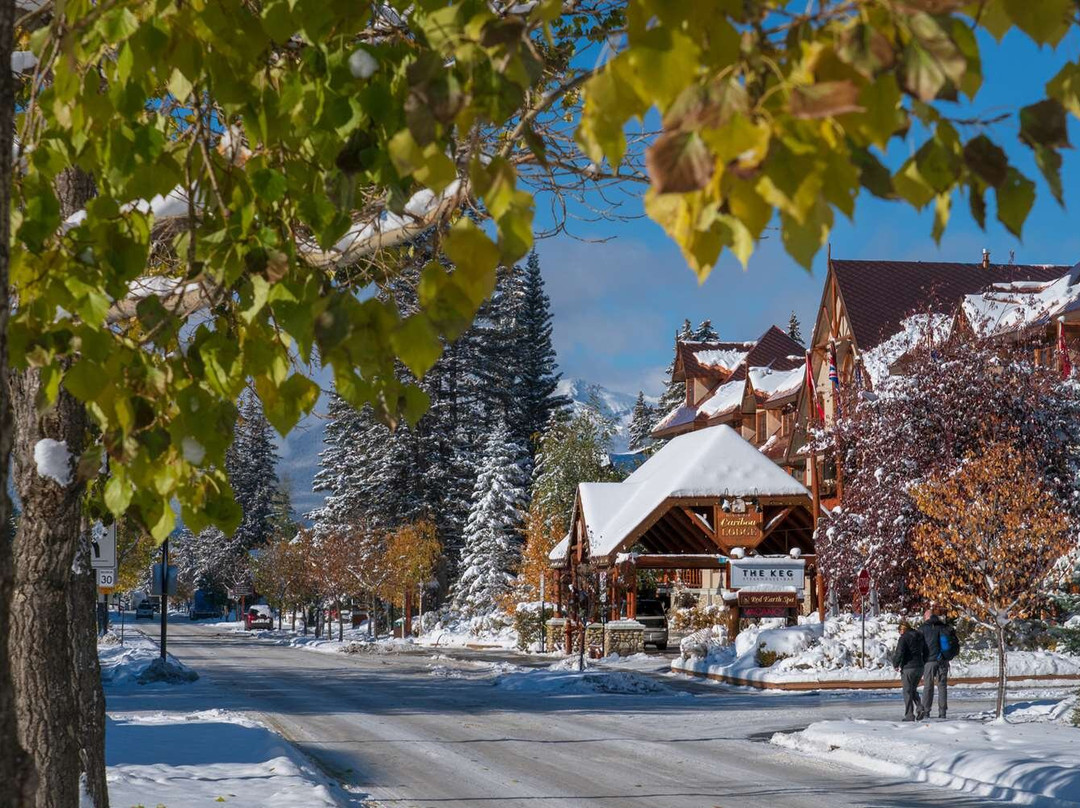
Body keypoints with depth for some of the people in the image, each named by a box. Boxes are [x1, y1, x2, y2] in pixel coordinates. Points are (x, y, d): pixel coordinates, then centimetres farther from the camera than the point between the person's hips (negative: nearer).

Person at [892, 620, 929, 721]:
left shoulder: (904, 638, -11)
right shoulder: (920, 636, 11)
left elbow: (899, 653, -17)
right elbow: (925, 652, 16)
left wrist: (895, 664, -2)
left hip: (908, 668, -7)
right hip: (920, 667, 7)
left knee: (907, 691, 1)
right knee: (913, 690, 19)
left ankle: (909, 715, -1)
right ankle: (919, 708, -2)